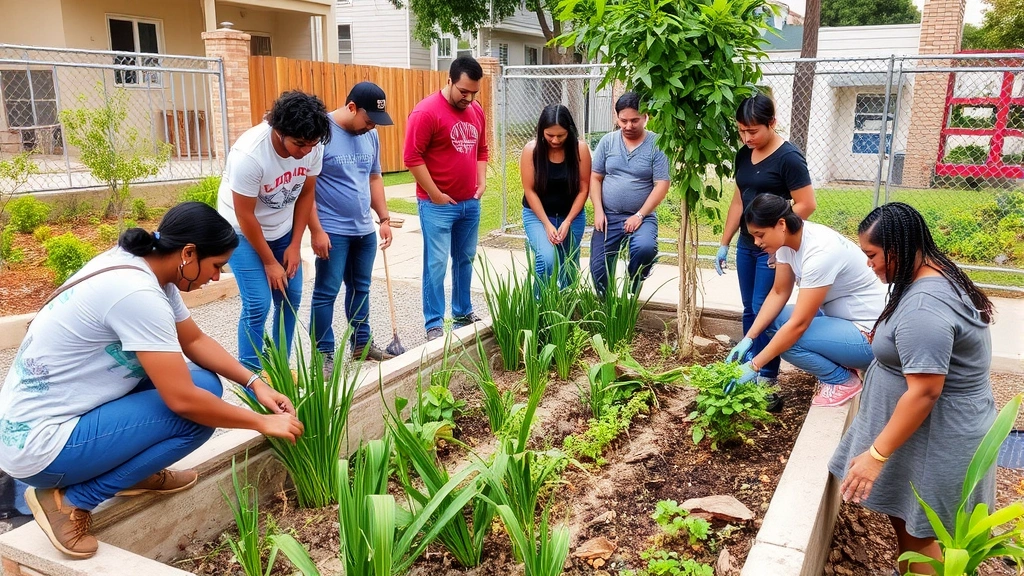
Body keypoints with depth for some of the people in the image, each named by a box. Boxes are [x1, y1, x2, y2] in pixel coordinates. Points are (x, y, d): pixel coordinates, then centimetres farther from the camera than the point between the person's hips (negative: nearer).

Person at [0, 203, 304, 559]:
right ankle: (71, 500, -6)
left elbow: (194, 341, 10)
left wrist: (254, 383, -2)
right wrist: (262, 423, -16)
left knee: (195, 379, 4)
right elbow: (183, 401, -28)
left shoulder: (138, 266, 1)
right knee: (200, 395, -16)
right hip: (39, 446, -9)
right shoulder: (137, 293, -28)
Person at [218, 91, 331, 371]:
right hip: (244, 231, -5)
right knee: (258, 304, -11)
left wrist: (295, 245, -5)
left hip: (282, 228, 6)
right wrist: (269, 262, -15)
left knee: (291, 297, 6)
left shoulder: (313, 147, -19)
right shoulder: (249, 154, -34)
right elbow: (245, 216, -24)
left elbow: (306, 194, -4)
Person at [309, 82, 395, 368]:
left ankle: (362, 343, 30)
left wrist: (384, 218, 11)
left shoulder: (370, 135, 5)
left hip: (365, 230, 7)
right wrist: (316, 231, -18)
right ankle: (324, 354, 10)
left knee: (360, 288, 17)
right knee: (326, 293, 0)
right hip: (332, 231, -7)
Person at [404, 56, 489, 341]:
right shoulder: (427, 111, -14)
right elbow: (412, 157, -16)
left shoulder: (476, 111, 8)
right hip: (437, 204, -7)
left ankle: (463, 312, 30)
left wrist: (482, 182, 6)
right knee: (436, 263, -3)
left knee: (465, 259, 16)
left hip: (470, 202, 7)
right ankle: (434, 324, 5)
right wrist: (435, 194, -15)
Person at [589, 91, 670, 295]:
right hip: (608, 216, 3)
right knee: (599, 268, -1)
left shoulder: (656, 144, -5)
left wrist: (640, 215, -15)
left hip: (642, 217, -3)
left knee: (645, 248, -32)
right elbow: (595, 178, 5)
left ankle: (632, 292, -4)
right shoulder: (607, 141, 4)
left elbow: (661, 185, -9)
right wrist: (598, 211, -6)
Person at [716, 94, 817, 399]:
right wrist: (724, 243, 14)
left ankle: (767, 382, 3)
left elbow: (806, 205, -16)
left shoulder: (788, 157, -14)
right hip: (746, 246, 7)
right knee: (749, 310, 13)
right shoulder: (744, 155, 8)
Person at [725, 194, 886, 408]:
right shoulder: (788, 239, -6)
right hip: (838, 317, 9)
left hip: (867, 334, -9)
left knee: (788, 336, -22)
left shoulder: (819, 252, -31)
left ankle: (843, 381, 0)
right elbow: (779, 293, 2)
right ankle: (840, 363, 10)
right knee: (771, 323, -1)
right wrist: (748, 338, -8)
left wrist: (754, 366, -27)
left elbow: (798, 324, -30)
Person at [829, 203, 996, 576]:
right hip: (939, 425, 10)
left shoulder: (923, 307, -29)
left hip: (934, 436, -10)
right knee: (903, 515, 20)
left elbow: (924, 392, -30)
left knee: (917, 530, 4)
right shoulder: (938, 276, 4)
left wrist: (877, 454, -25)